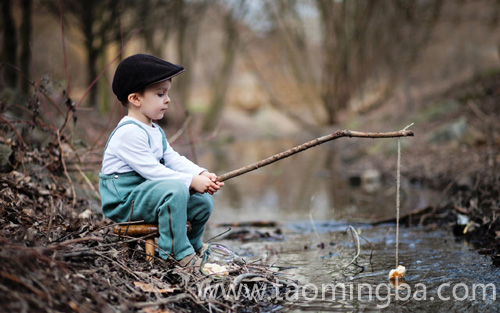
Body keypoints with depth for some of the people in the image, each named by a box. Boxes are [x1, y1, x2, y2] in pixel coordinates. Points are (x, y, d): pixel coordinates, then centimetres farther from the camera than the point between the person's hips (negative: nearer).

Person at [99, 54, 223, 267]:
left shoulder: (155, 131, 15)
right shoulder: (129, 133, -20)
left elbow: (174, 159, 8)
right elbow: (151, 170, -25)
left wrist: (202, 175, -9)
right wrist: (192, 181, -26)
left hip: (146, 193, 10)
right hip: (123, 202, -10)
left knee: (203, 202, 5)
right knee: (176, 190, -33)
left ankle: (193, 248, 28)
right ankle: (178, 255, -23)